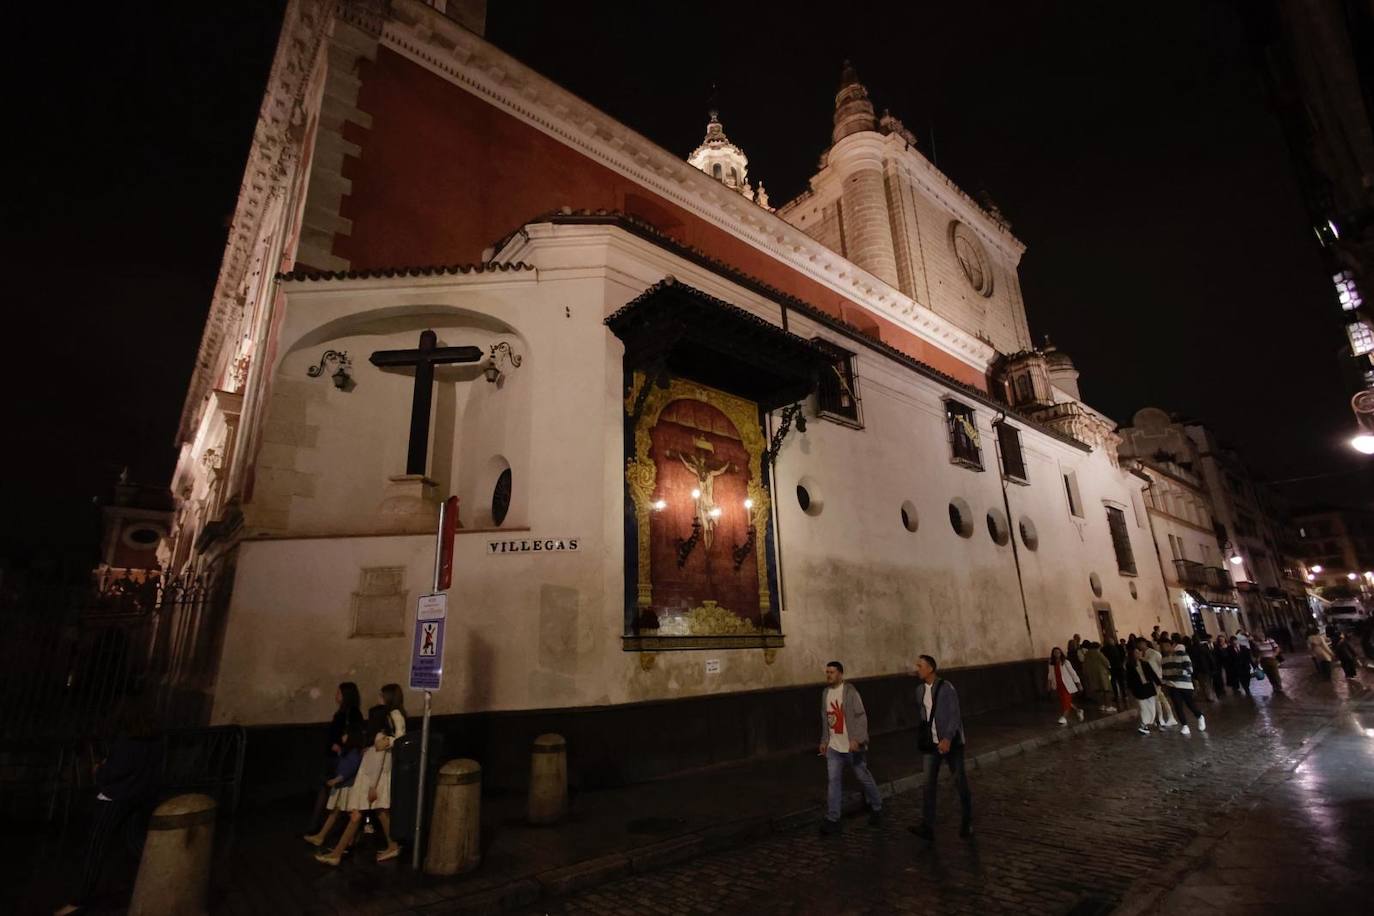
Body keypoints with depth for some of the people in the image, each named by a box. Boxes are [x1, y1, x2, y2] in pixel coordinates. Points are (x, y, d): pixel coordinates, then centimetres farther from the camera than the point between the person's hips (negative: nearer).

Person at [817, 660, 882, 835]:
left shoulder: (850, 692, -15)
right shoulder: (825, 692, 5)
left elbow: (861, 717, -17)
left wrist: (856, 739, -24)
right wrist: (824, 740, 14)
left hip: (852, 746, -5)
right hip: (833, 747, 5)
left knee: (864, 778, 12)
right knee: (832, 781, 1)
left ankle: (876, 809, 35)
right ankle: (832, 819, 9)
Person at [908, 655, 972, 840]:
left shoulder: (946, 688, -15)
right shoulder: (920, 690, 4)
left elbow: (955, 716, -18)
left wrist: (947, 739, -25)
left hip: (950, 742, -5)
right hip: (931, 744, 5)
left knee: (960, 783, 10)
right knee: (929, 785, -2)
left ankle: (967, 824, 28)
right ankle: (927, 827, -1)